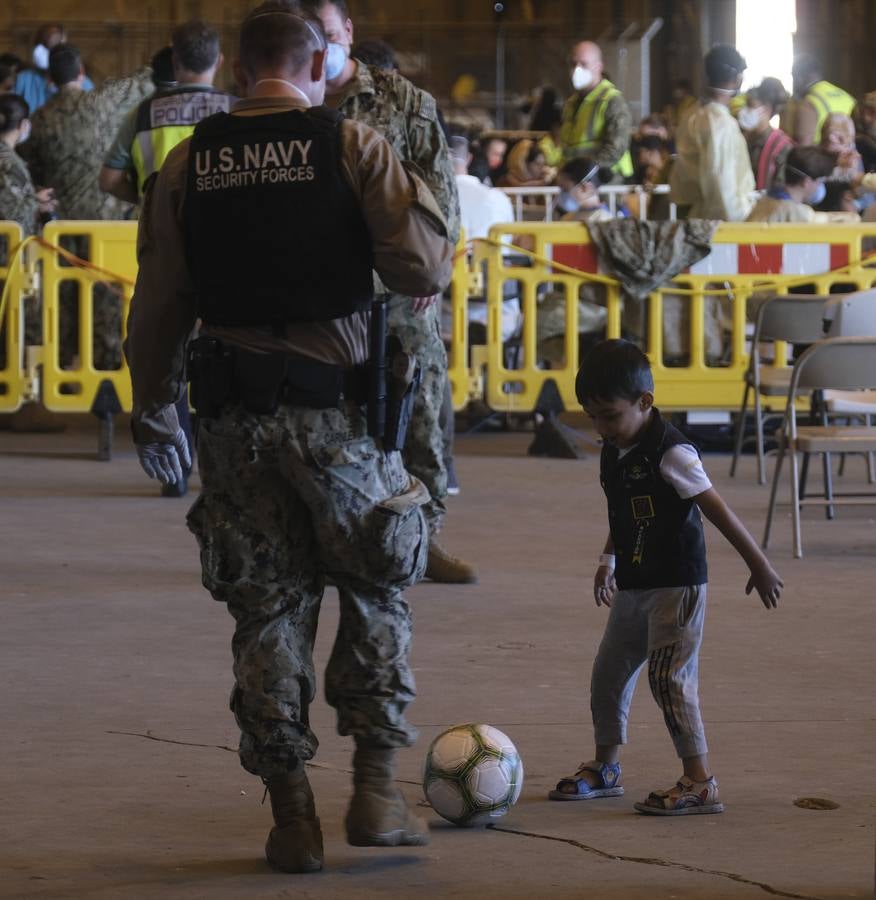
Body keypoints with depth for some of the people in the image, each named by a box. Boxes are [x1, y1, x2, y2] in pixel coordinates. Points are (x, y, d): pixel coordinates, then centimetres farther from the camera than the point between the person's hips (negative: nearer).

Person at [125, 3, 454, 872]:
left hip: (233, 412, 3)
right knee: (376, 593, 14)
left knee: (267, 610, 9)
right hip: (336, 402, -2)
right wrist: (417, 204, 11)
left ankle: (291, 814, 10)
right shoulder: (352, 147, -4)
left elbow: (157, 305, 8)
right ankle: (374, 786, 8)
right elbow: (425, 267, -11)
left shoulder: (187, 164, 5)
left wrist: (152, 409, 20)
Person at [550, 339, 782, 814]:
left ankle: (700, 783, -10)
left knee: (669, 676, -13)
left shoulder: (671, 453, -18)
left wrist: (758, 565, -14)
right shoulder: (614, 452, 7)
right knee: (609, 671, 14)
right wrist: (608, 560, 29)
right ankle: (605, 767, 31)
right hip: (634, 587, 9)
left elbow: (717, 510, -17)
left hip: (677, 584, -9)